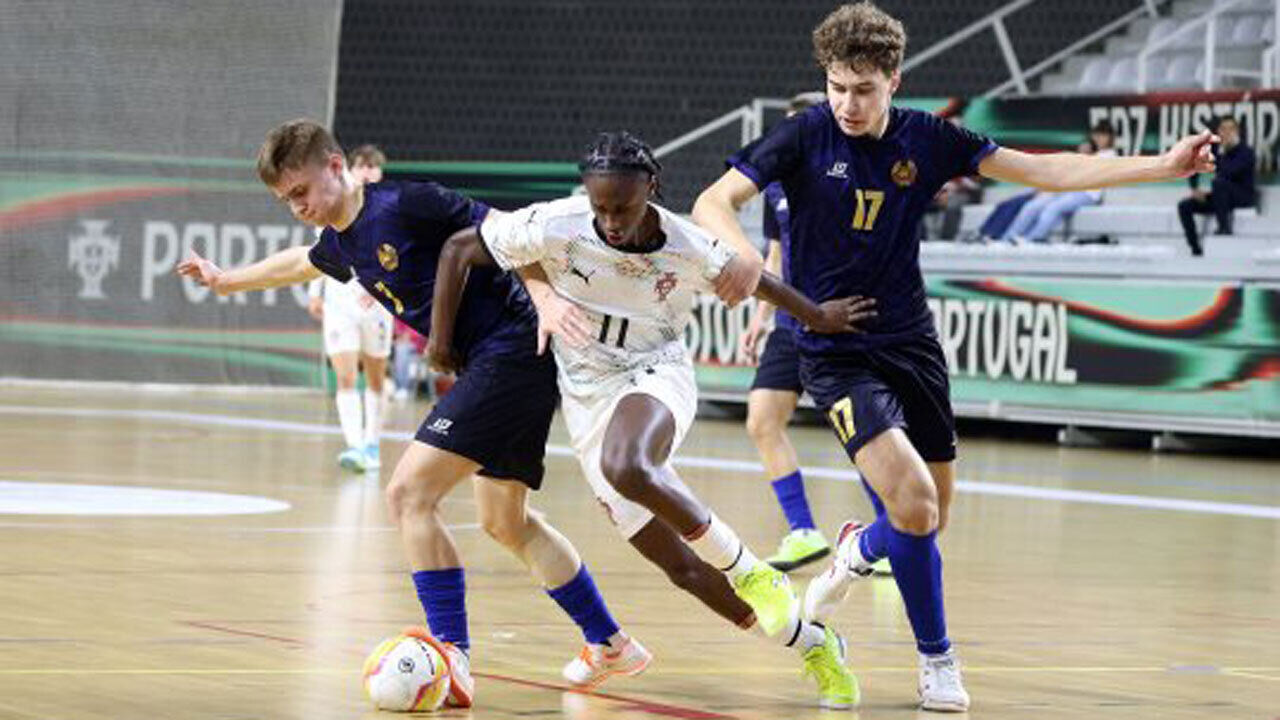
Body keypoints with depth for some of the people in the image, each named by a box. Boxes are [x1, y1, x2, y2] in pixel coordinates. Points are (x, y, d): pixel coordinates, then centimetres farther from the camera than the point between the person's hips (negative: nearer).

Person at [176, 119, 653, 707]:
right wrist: (227, 280, 49)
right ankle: (611, 645, 29)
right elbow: (300, 263, 36)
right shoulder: (343, 244, 12)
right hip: (489, 365, 10)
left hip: (513, 348, -10)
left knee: (410, 493, -15)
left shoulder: (405, 205, -16)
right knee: (505, 521, 20)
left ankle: (452, 658, -17)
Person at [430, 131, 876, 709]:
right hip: (588, 396, 2)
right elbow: (459, 249, -6)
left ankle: (748, 570, -20)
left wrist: (816, 316, 18)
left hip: (657, 377, -2)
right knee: (681, 567, 1)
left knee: (626, 468, -40)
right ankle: (812, 645, 19)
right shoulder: (558, 227, -16)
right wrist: (440, 337, -3)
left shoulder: (687, 247, -13)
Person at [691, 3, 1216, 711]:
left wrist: (1161, 166, -8)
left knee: (931, 515, 10)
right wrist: (743, 255, -40)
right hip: (835, 352, -4)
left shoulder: (927, 139, -3)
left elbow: (1045, 171, -1)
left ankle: (859, 548, 45)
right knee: (914, 505, -19)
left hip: (910, 342, 5)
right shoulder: (804, 136, -12)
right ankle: (936, 658, 2)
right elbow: (711, 203, -18)